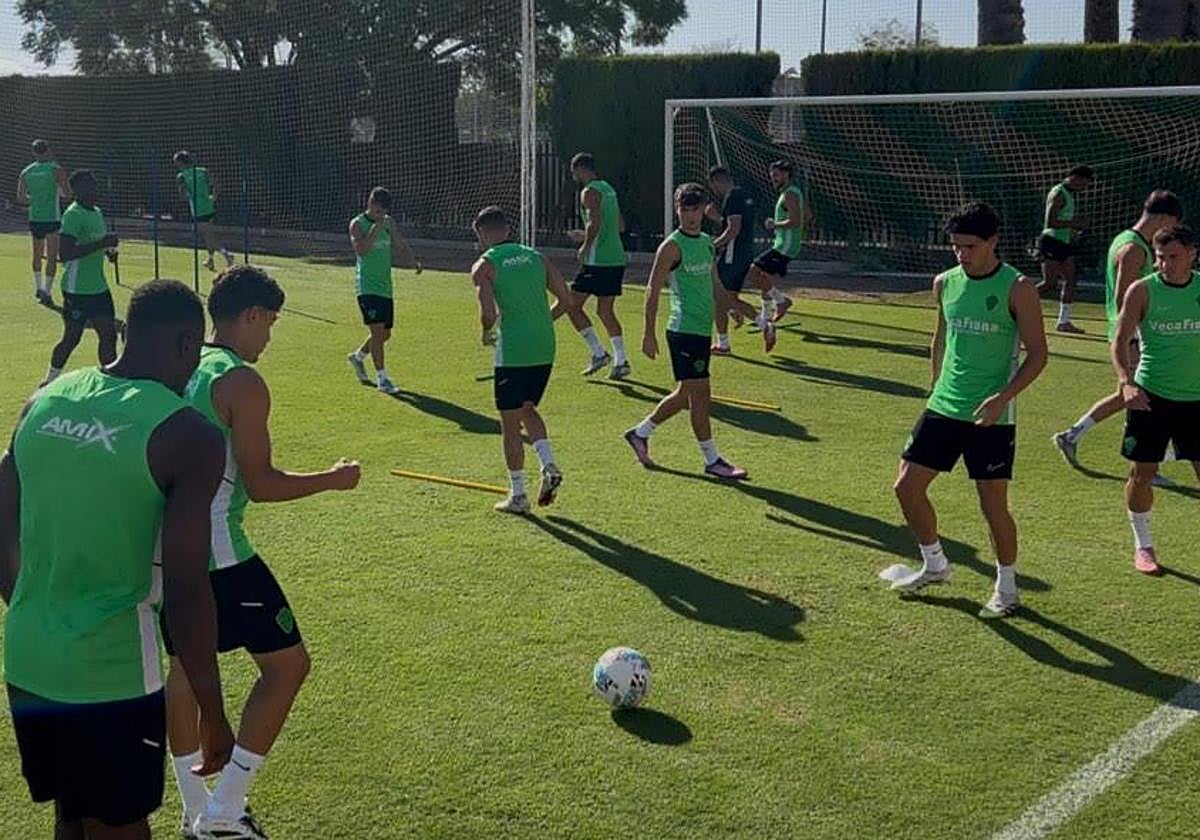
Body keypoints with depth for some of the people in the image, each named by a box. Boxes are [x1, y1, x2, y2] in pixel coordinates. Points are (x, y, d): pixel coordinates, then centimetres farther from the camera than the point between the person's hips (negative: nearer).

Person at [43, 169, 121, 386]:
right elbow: (65, 254, -26)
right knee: (72, 337, 1)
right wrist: (102, 244, -29)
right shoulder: (73, 215, -16)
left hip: (99, 287, 8)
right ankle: (51, 380, 17)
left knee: (108, 334, 5)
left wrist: (109, 249, 5)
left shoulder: (97, 212, 12)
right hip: (77, 289, -8)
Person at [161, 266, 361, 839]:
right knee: (287, 663, 2)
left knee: (186, 665, 20)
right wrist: (334, 479, -4)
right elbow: (262, 485, -16)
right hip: (217, 553, -9)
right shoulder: (241, 383, -15)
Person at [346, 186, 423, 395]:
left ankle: (358, 357, 37)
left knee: (385, 334, 12)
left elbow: (401, 246, 14)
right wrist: (376, 228, -24)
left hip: (385, 286, 7)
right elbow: (361, 249, -21)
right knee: (377, 330, -13)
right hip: (367, 287, -7)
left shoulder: (389, 223, 11)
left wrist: (414, 261, -4)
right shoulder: (358, 224, -7)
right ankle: (382, 378, -7)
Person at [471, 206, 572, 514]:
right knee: (527, 409, 25)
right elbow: (567, 300, 5)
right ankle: (548, 465, 5)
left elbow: (489, 313, -17)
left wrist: (486, 333, 4)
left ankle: (518, 495, 13)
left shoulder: (484, 266, -4)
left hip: (513, 351, -5)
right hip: (545, 348, 5)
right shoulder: (536, 258, 10)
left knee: (510, 422, 7)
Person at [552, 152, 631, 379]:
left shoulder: (589, 192, -9)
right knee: (605, 311, 13)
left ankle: (599, 353, -1)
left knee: (572, 305, 1)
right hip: (617, 259, 9)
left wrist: (585, 247, -11)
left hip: (599, 261, -9)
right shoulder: (608, 188, 18)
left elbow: (594, 223, -25)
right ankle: (621, 361, 7)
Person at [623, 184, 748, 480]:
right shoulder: (672, 246, -11)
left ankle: (640, 433, 30)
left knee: (686, 394, 15)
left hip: (702, 330, 9)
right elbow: (653, 291, -11)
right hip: (684, 330, -9)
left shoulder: (707, 242, 13)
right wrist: (649, 334, -14)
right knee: (700, 395, -5)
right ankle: (712, 460, 4)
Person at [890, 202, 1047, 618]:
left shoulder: (1017, 288, -10)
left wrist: (1002, 397, -21)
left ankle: (1007, 588, 18)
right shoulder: (945, 283, 6)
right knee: (907, 485, 3)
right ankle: (934, 564, 25)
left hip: (991, 416, -6)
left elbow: (1037, 353, -10)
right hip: (943, 409, 6)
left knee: (993, 503, -2)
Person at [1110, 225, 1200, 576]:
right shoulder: (1143, 290, -7)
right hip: (1150, 395, -2)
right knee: (1142, 472, 3)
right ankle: (1143, 545, 20)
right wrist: (1126, 382, -26)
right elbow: (1120, 341, -11)